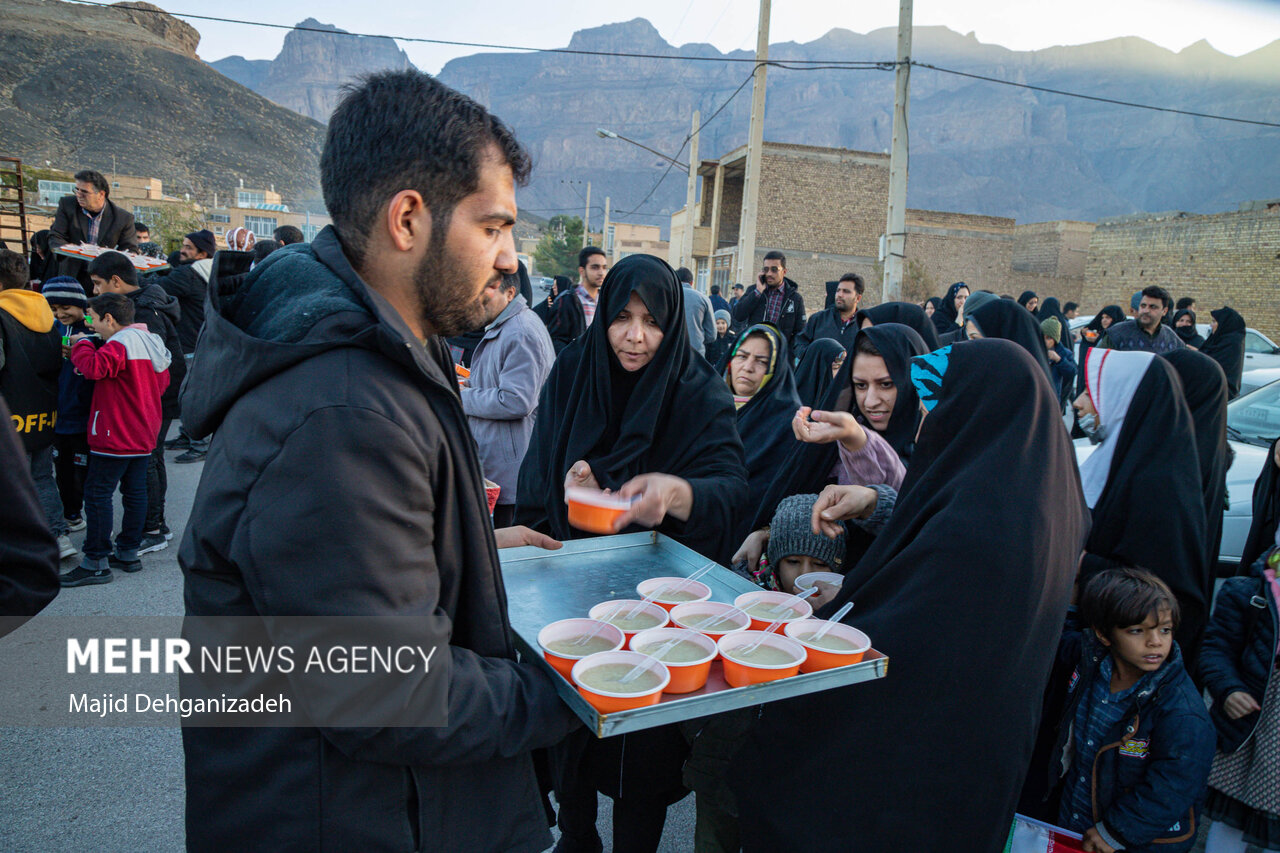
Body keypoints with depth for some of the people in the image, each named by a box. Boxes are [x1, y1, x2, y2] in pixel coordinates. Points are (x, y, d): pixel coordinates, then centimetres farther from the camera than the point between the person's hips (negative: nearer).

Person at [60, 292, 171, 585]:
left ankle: (96, 562, -1)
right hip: (144, 434, 9)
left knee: (97, 493, -3)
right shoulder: (151, 341, 13)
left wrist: (81, 344, -11)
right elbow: (161, 383, 20)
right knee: (135, 492, 12)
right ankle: (128, 553, 20)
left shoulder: (120, 343, -15)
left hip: (115, 436, -9)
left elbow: (95, 367, -31)